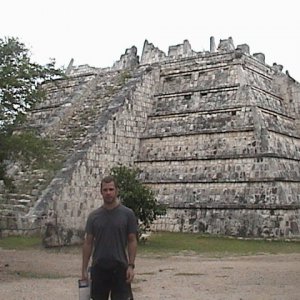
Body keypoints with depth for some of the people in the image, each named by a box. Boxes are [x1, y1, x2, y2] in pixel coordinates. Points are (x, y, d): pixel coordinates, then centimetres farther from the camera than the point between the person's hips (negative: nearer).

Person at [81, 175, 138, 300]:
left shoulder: (127, 214, -4)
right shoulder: (94, 216, 3)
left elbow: (132, 241, -2)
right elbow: (88, 243, 5)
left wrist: (131, 265, -11)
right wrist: (84, 269, 1)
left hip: (120, 268, -2)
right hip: (99, 268, 3)